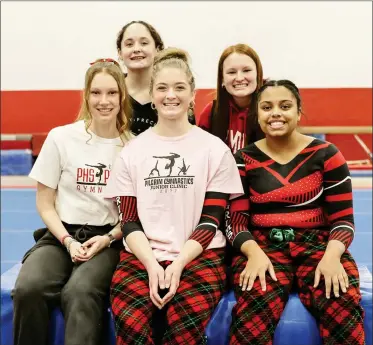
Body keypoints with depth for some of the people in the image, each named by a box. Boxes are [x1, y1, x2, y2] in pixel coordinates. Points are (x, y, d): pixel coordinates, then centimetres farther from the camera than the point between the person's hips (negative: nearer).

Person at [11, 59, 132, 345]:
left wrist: (107, 239, -9)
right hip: (62, 235, 1)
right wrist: (68, 241, -10)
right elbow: (45, 204, 5)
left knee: (80, 291, -34)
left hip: (108, 238, -1)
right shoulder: (61, 138, 1)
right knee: (28, 288, -29)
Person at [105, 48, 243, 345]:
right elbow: (129, 222, 5)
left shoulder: (215, 149, 5)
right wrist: (151, 264, -11)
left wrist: (178, 264, -13)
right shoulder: (132, 152, 10)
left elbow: (210, 220, 1)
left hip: (199, 256, -1)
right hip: (141, 257, 1)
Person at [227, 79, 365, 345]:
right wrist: (254, 254, -19)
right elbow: (236, 220, 1)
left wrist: (332, 255, -16)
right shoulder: (244, 160, 7)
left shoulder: (326, 154, 5)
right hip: (263, 244, 0)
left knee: (344, 308, -32)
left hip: (317, 243, 1)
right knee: (253, 311, -34)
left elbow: (342, 219, 4)